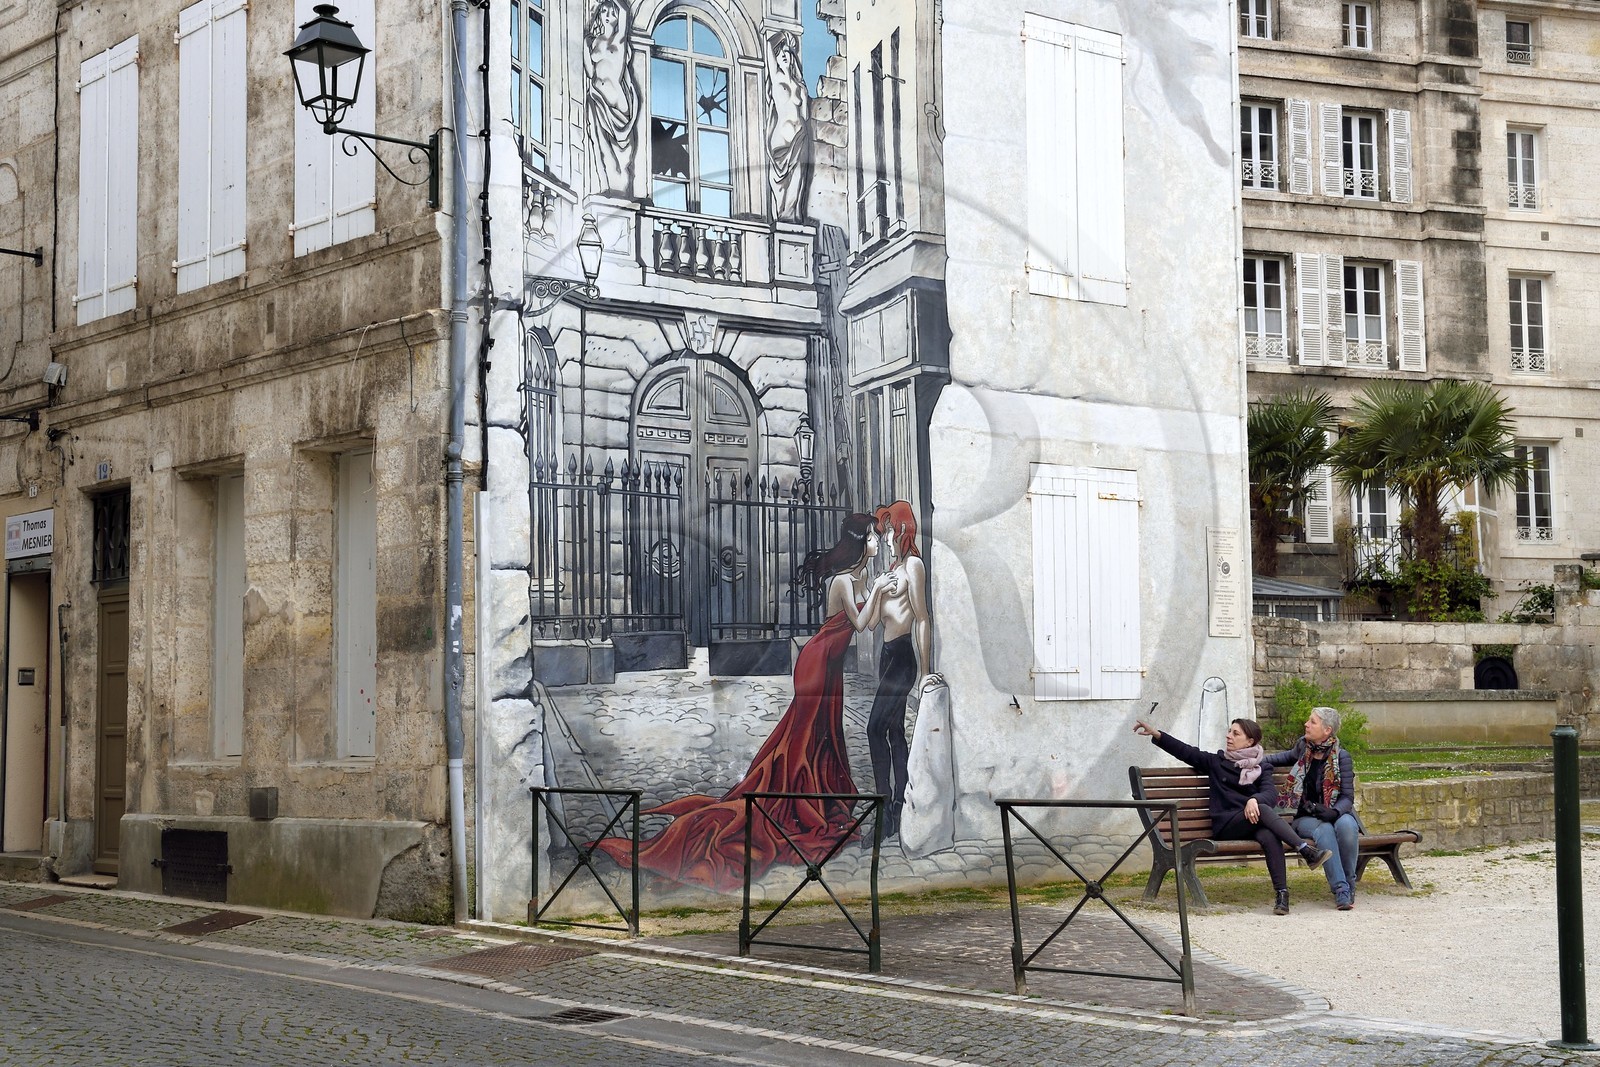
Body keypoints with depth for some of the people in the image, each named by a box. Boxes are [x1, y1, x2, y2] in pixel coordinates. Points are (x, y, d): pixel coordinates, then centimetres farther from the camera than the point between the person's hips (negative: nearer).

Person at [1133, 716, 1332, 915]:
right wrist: (1156, 734, 1)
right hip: (1225, 826, -1)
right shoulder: (1217, 762, 18)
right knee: (1262, 810, -32)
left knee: (1269, 836, -36)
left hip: (1253, 823, 1)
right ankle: (1306, 850, -41)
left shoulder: (1261, 769, 17)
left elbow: (1271, 794, -2)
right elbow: (1185, 751, 11)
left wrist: (1255, 799, -25)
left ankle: (1281, 893, -42)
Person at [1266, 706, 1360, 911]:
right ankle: (1341, 890, -39)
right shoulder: (1303, 746, 6)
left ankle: (1349, 883, -21)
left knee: (1346, 825, -37)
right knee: (1324, 830, -35)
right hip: (1305, 818, 1)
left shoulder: (1341, 757, -5)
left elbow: (1348, 797, -6)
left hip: (1334, 814, -1)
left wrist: (1334, 812, -26)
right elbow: (1286, 757, 30)